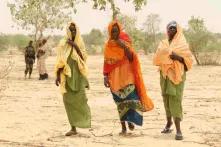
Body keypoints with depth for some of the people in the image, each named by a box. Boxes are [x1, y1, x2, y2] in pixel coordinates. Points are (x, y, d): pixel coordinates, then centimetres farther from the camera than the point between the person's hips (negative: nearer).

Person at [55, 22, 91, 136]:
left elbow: (84, 58, -7)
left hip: (78, 75, 0)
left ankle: (85, 118, 16)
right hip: (67, 76, 0)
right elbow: (59, 62, 4)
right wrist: (57, 76, -1)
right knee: (68, 100, -3)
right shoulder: (63, 44, 5)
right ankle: (73, 127, 1)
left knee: (79, 99, -10)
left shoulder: (80, 44, 6)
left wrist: (75, 46, -14)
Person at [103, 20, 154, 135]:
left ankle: (130, 119, 8)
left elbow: (131, 57, -8)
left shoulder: (125, 41, 1)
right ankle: (123, 127, 5)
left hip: (127, 75, -1)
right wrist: (105, 76, 1)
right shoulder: (108, 46, 7)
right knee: (120, 102, 1)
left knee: (130, 98, -15)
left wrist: (125, 47, -21)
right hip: (114, 77, 2)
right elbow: (106, 63, 8)